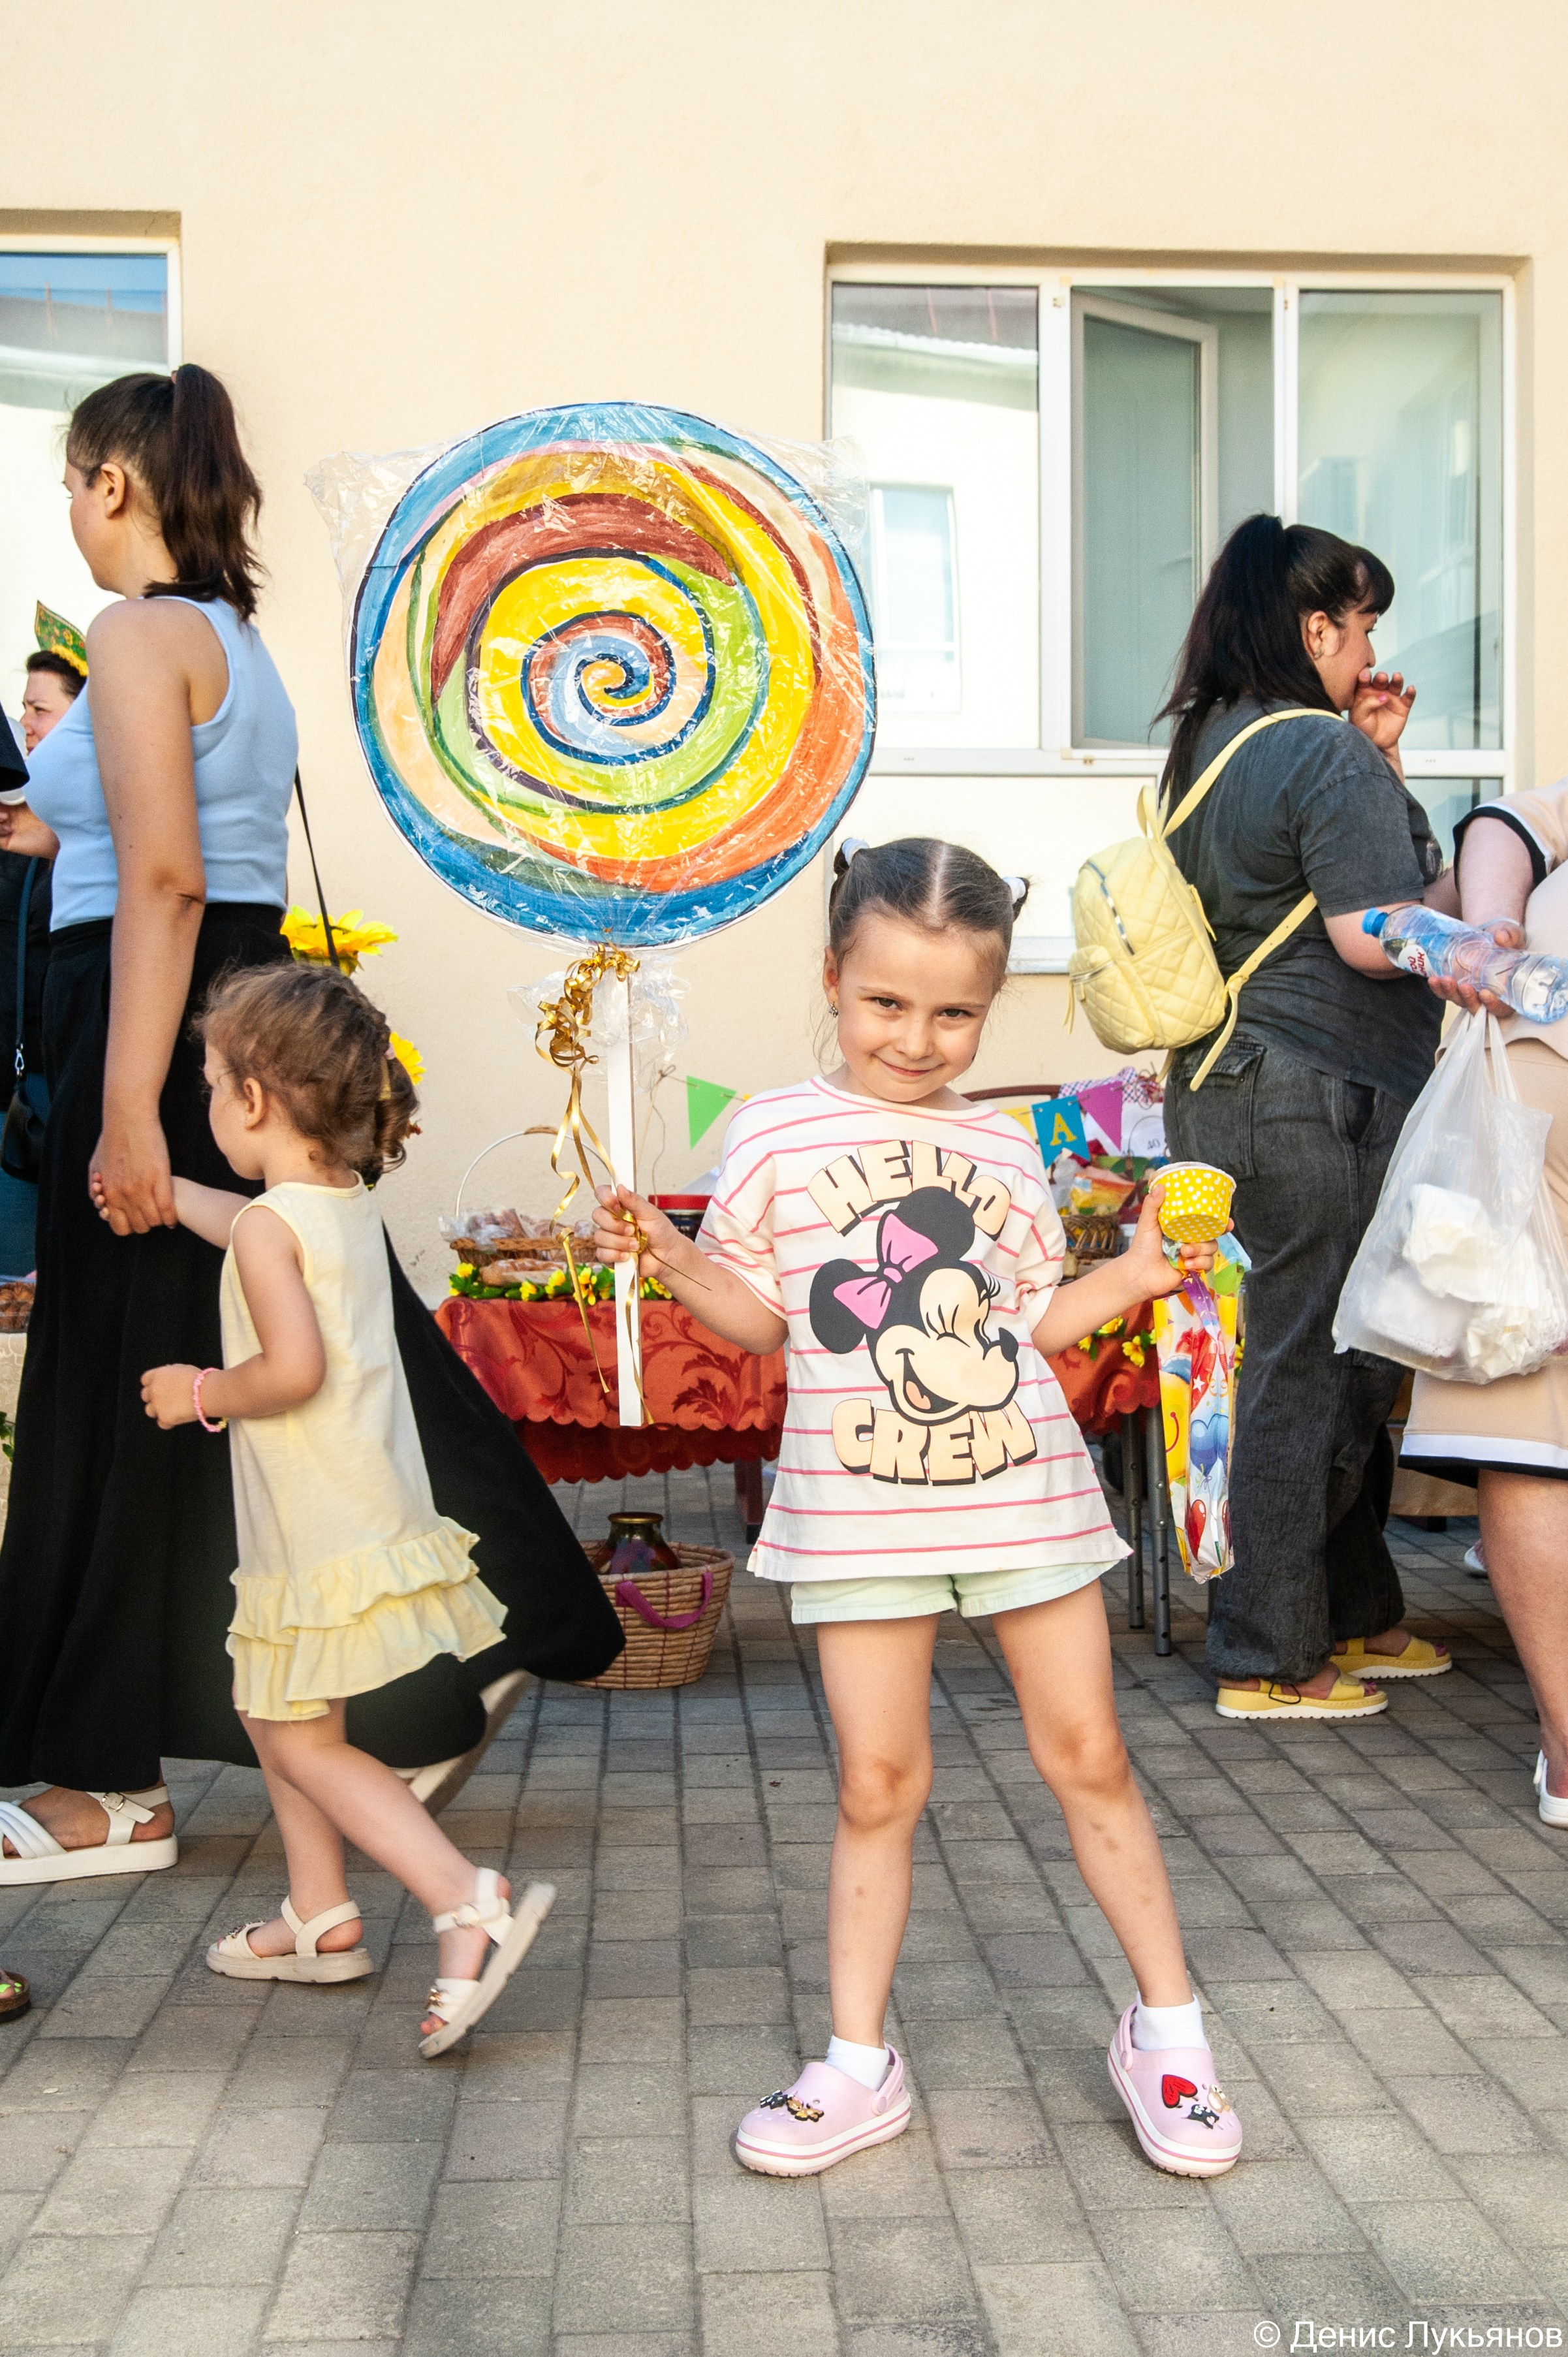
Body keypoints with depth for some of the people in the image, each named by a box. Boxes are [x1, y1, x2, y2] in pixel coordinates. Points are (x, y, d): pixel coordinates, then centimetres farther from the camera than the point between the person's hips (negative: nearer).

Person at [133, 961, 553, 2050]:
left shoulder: (270, 1227, -17)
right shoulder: (349, 1206, 11)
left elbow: (293, 1367, -29)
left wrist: (198, 1392, -11)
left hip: (322, 1533, -9)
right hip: (369, 1506, 9)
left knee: (303, 1743, -4)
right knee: (271, 1709, 22)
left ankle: (472, 1904, -13)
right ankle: (321, 1918, 31)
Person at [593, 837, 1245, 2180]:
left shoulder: (1002, 1146, 9)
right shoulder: (777, 1133, 0)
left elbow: (1031, 1321, 14)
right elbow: (760, 1316, 3)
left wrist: (1132, 1278, 3)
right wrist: (672, 1258, -13)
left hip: (1025, 1491, 2)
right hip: (860, 1510, -2)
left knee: (1087, 1755, 7)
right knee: (878, 1782, 5)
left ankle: (1166, 2029, 23)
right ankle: (860, 2066, 20)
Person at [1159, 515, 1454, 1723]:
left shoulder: (1209, 745, 14)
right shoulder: (1327, 754, -14)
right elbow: (1374, 935, -21)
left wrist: (1381, 764, 13)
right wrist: (1450, 893, -6)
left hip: (1228, 1089, 10)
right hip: (1323, 1100, -9)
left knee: (1345, 1361, 18)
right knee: (1313, 1372, -1)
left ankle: (1355, 1616, 30)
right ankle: (1271, 1659, 9)